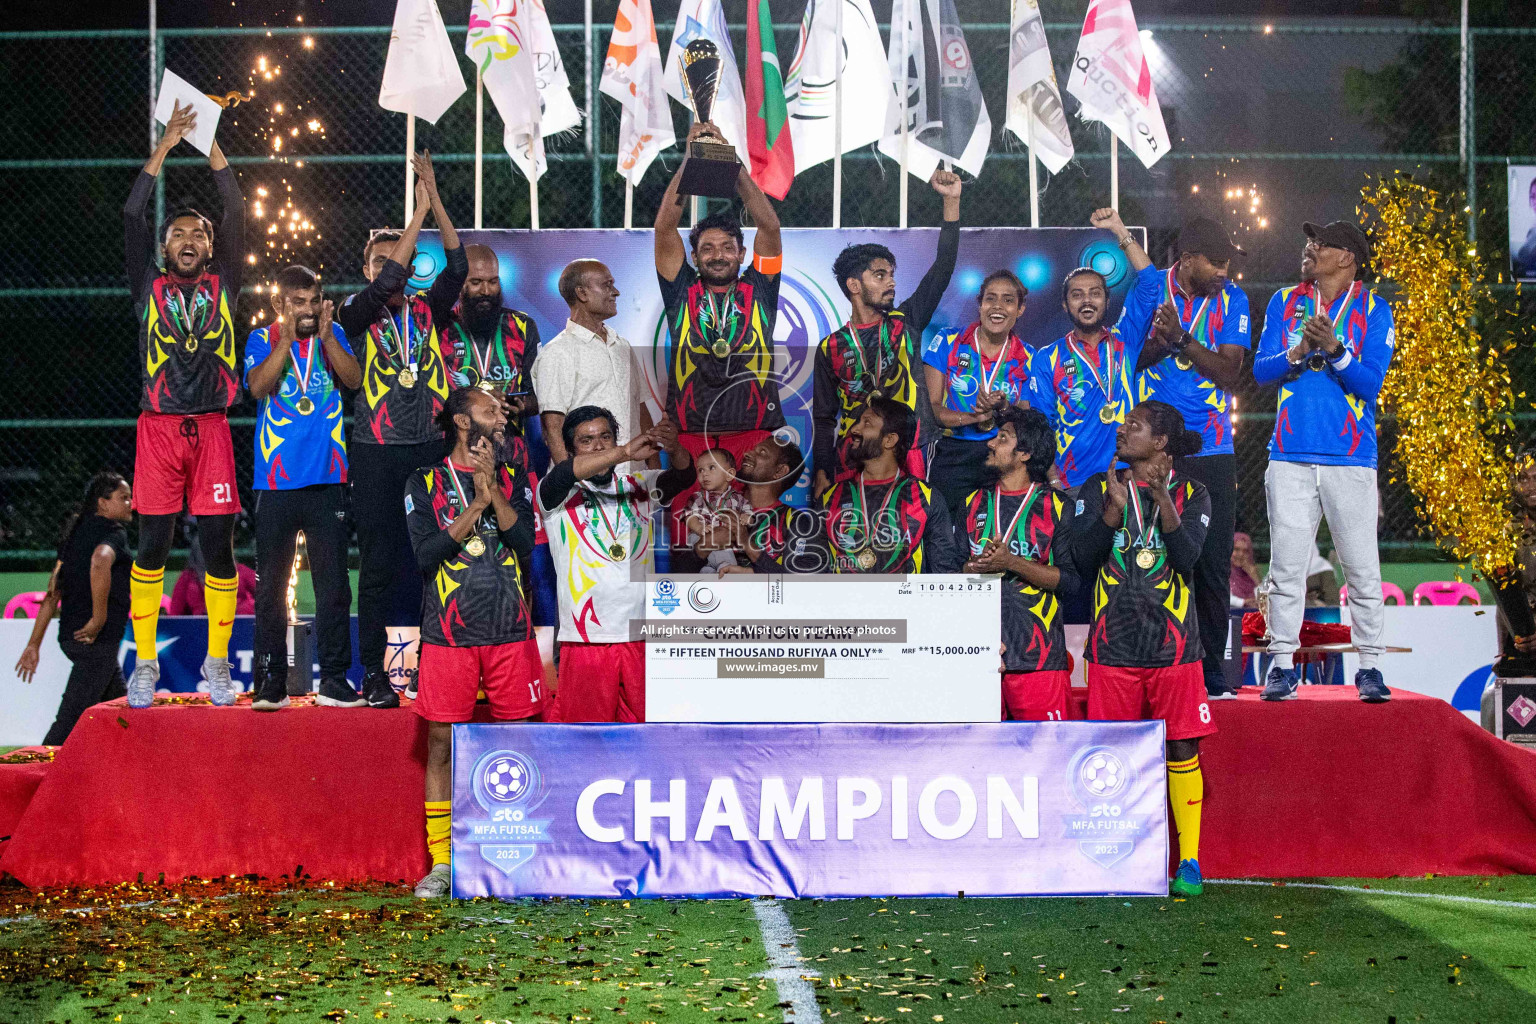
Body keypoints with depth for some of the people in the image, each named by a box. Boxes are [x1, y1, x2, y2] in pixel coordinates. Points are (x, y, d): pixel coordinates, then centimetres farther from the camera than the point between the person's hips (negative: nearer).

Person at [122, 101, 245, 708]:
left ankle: (217, 663, 7)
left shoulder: (222, 286, 13)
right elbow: (133, 215, 3)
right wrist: (166, 145, 1)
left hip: (211, 426, 1)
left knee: (218, 543, -1)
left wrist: (210, 147, 4)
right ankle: (144, 664, 4)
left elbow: (236, 215, 6)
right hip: (159, 426, -1)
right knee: (153, 543, -2)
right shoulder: (150, 288, 11)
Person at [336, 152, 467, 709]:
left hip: (428, 449, 2)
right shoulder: (357, 314, 3)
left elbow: (456, 267, -4)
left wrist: (437, 199, -12)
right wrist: (420, 212, -15)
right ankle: (373, 673, 4)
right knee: (378, 565, 0)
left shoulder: (427, 313, 10)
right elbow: (384, 285, -16)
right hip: (377, 454, -2)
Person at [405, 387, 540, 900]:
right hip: (449, 632, -2)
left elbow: (524, 542, -2)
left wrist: (492, 488, -10)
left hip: (510, 631, 2)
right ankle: (441, 864, 7)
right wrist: (477, 503, -10)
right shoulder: (426, 483, 5)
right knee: (442, 744, 0)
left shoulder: (513, 478, 13)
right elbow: (426, 554, -8)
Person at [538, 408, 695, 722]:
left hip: (642, 636, 3)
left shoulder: (638, 487, 13)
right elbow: (560, 475, -20)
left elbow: (683, 477, -4)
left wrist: (674, 448, -28)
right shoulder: (561, 496, 3)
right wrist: (626, 452, -30)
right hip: (586, 639, -3)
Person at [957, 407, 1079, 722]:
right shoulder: (974, 503, 16)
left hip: (1037, 653, -3)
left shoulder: (1055, 505, 3)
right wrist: (978, 565, -10)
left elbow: (1069, 579, -3)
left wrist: (1011, 563, -14)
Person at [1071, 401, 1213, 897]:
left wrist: (1161, 498, -20)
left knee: (1182, 749, -1)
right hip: (1113, 643, 1)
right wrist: (1115, 508, -16)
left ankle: (1189, 860, 4)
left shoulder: (1190, 493, 5)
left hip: (1173, 641, -1)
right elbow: (1082, 557, -2)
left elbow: (1188, 557, -9)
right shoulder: (1098, 489, 10)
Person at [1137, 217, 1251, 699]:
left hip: (1211, 451, 2)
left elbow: (1229, 372, -5)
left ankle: (1211, 672, 8)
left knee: (1213, 564, 1)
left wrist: (1182, 338, -18)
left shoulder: (1231, 299, 3)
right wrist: (1161, 341, -20)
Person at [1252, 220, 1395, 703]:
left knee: (1362, 568, -2)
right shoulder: (1284, 303, 12)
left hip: (1350, 457, -2)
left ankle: (1369, 667, 5)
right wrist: (1299, 351, -14)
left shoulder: (1374, 310, 3)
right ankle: (1283, 665, 6)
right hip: (1291, 455, 2)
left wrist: (1335, 349, -20)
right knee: (1286, 566, 1)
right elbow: (1260, 370, 4)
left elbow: (1370, 382, -5)